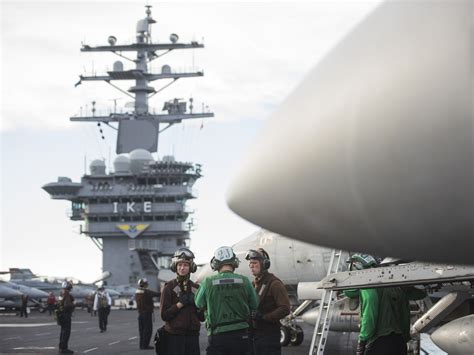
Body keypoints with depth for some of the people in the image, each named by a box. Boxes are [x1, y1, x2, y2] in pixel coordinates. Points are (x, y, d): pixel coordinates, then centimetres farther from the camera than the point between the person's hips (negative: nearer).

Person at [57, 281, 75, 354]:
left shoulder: (62, 294, 13)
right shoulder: (67, 294, -18)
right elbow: (67, 305, -28)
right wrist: (72, 305, -13)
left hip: (61, 314, 10)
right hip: (66, 314, -10)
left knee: (63, 331, 18)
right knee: (66, 331, -7)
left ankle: (61, 347, 25)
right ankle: (64, 348, -8)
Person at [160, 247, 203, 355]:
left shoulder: (196, 288, 12)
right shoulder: (169, 287, -1)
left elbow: (202, 317, 12)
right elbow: (164, 315, -8)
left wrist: (195, 304, -5)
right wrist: (180, 304, -14)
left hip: (193, 335, 4)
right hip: (174, 336, -4)